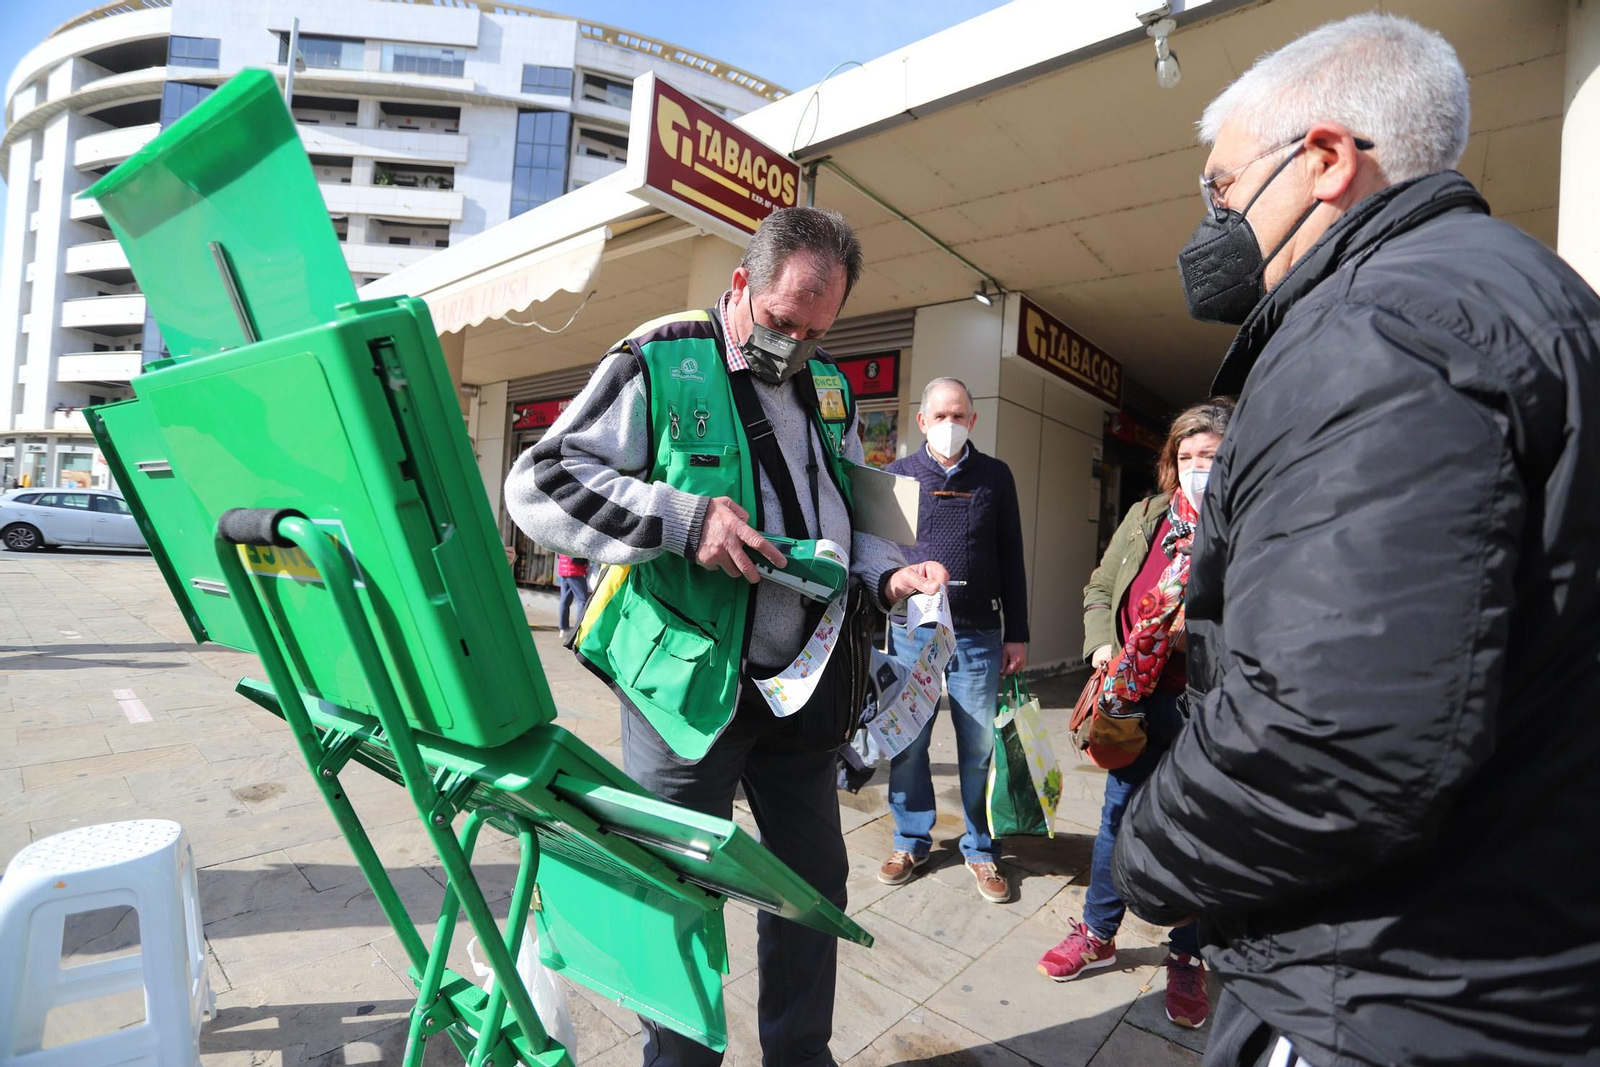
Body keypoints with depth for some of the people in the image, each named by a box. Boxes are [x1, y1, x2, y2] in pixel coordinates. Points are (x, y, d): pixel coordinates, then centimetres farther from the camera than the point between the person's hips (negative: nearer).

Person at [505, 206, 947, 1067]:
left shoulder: (829, 389, 11)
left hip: (802, 687, 6)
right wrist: (684, 519, -23)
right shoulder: (659, 364, -7)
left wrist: (888, 575, -3)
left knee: (814, 881, 18)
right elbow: (537, 486, -12)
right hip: (688, 683, -5)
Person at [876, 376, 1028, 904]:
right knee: (908, 743, 9)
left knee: (979, 748, 8)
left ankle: (980, 850, 27)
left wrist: (1017, 633, 6)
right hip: (909, 631, 0)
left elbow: (1011, 559, 8)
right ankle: (911, 841, 29)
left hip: (977, 635, 0)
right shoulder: (897, 474, 5)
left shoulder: (995, 476, 6)